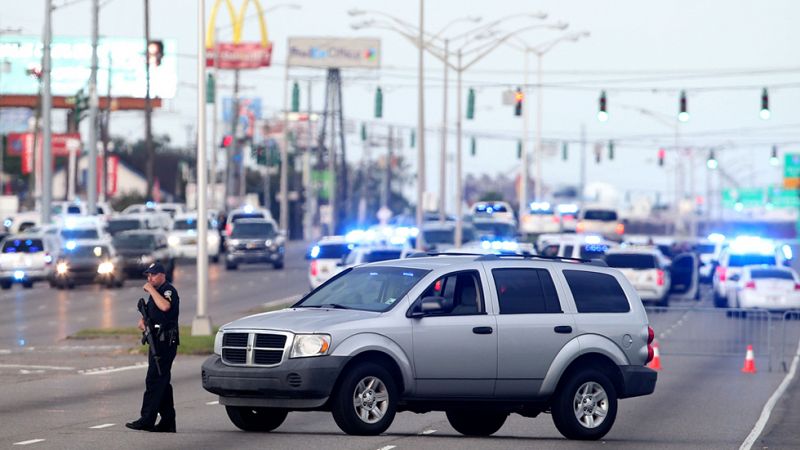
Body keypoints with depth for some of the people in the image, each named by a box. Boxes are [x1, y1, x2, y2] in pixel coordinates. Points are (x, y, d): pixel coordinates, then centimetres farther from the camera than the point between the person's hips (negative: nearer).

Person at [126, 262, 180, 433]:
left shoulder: (169, 290, -9)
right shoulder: (156, 292, 22)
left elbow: (165, 306, -30)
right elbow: (150, 312, 29)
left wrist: (151, 290, -20)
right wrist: (142, 320, 6)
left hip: (165, 342, -11)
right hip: (156, 342, 11)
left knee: (154, 380, -13)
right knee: (162, 382, 11)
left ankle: (147, 420, -15)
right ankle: (168, 422, 14)